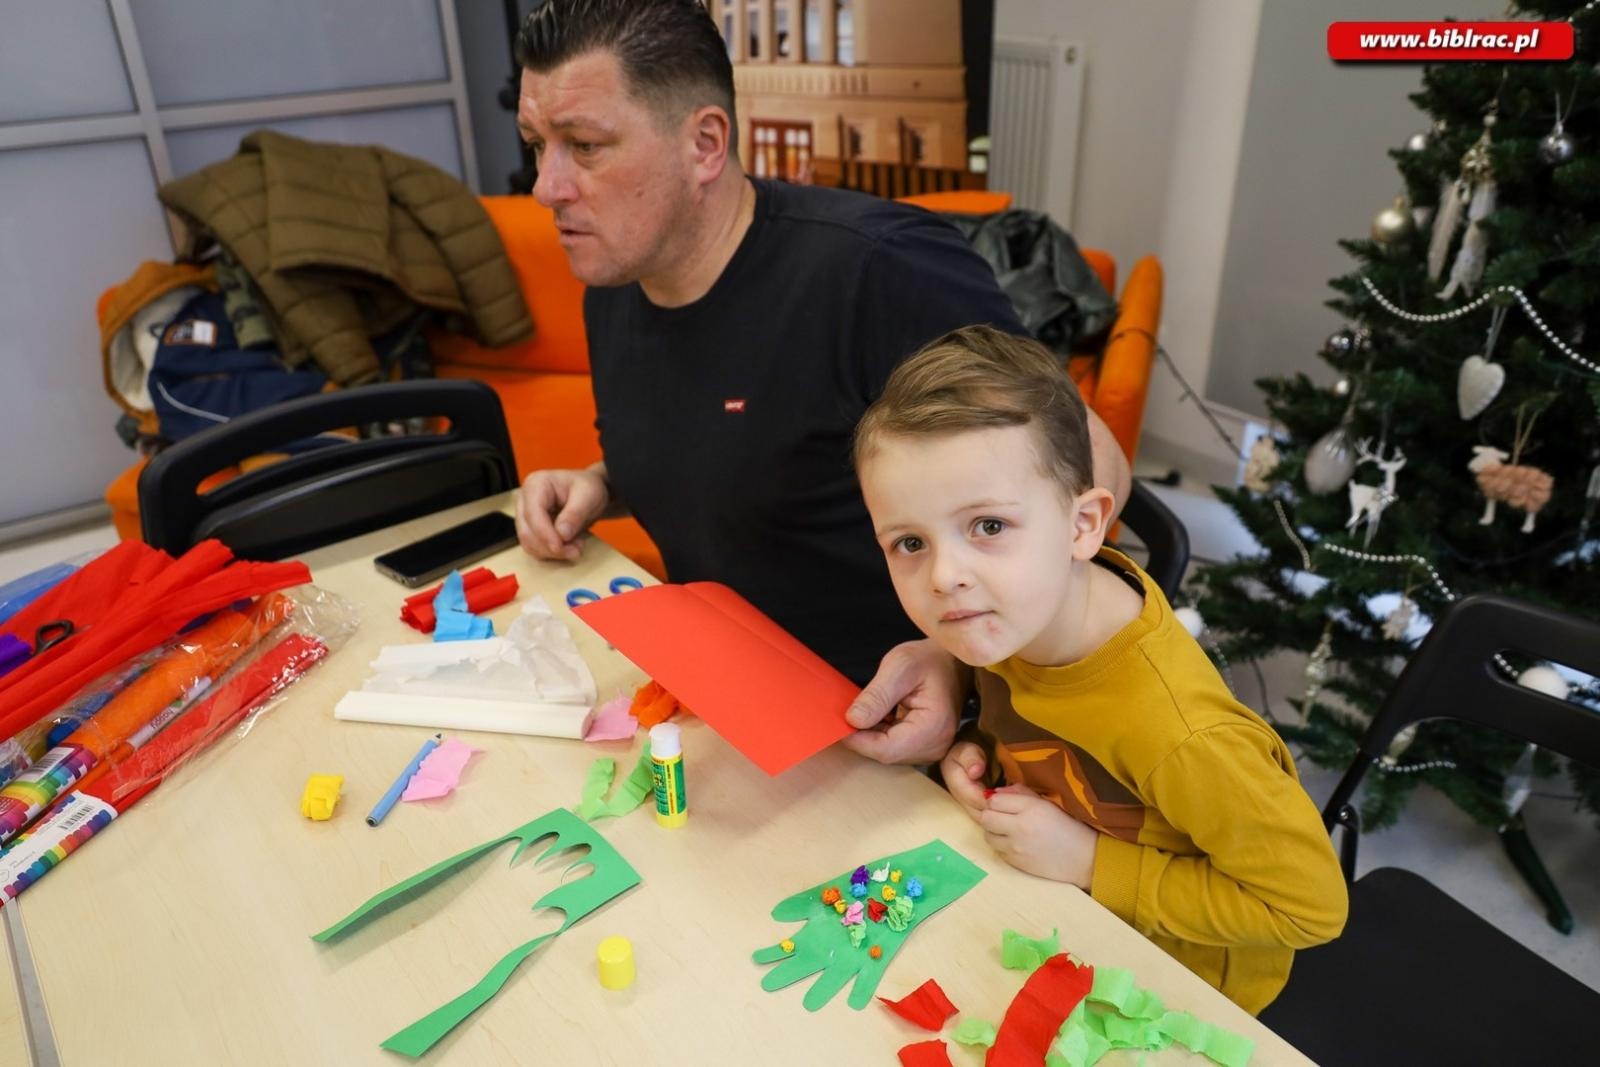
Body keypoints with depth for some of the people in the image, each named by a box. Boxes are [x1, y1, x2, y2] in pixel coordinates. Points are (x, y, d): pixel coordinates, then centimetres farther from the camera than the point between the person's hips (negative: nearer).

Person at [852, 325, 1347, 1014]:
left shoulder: (1173, 732, -37)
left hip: (1175, 981, -5)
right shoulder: (1010, 612, -18)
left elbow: (1310, 904, -23)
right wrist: (975, 754, -16)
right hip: (1068, 917, 5)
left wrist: (1090, 862, -27)